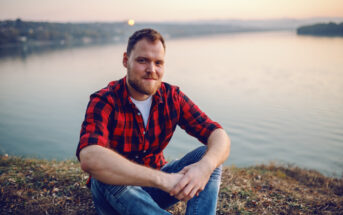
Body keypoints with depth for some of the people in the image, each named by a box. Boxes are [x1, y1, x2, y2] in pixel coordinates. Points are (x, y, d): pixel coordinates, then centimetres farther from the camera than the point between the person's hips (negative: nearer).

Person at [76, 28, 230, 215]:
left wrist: (205, 166, -39)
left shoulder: (172, 97, -8)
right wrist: (163, 179, -46)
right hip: (114, 192, -3)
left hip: (153, 189, 4)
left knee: (207, 155, -17)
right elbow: (89, 158, -41)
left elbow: (219, 136, -15)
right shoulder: (104, 101, -21)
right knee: (105, 175, -36)